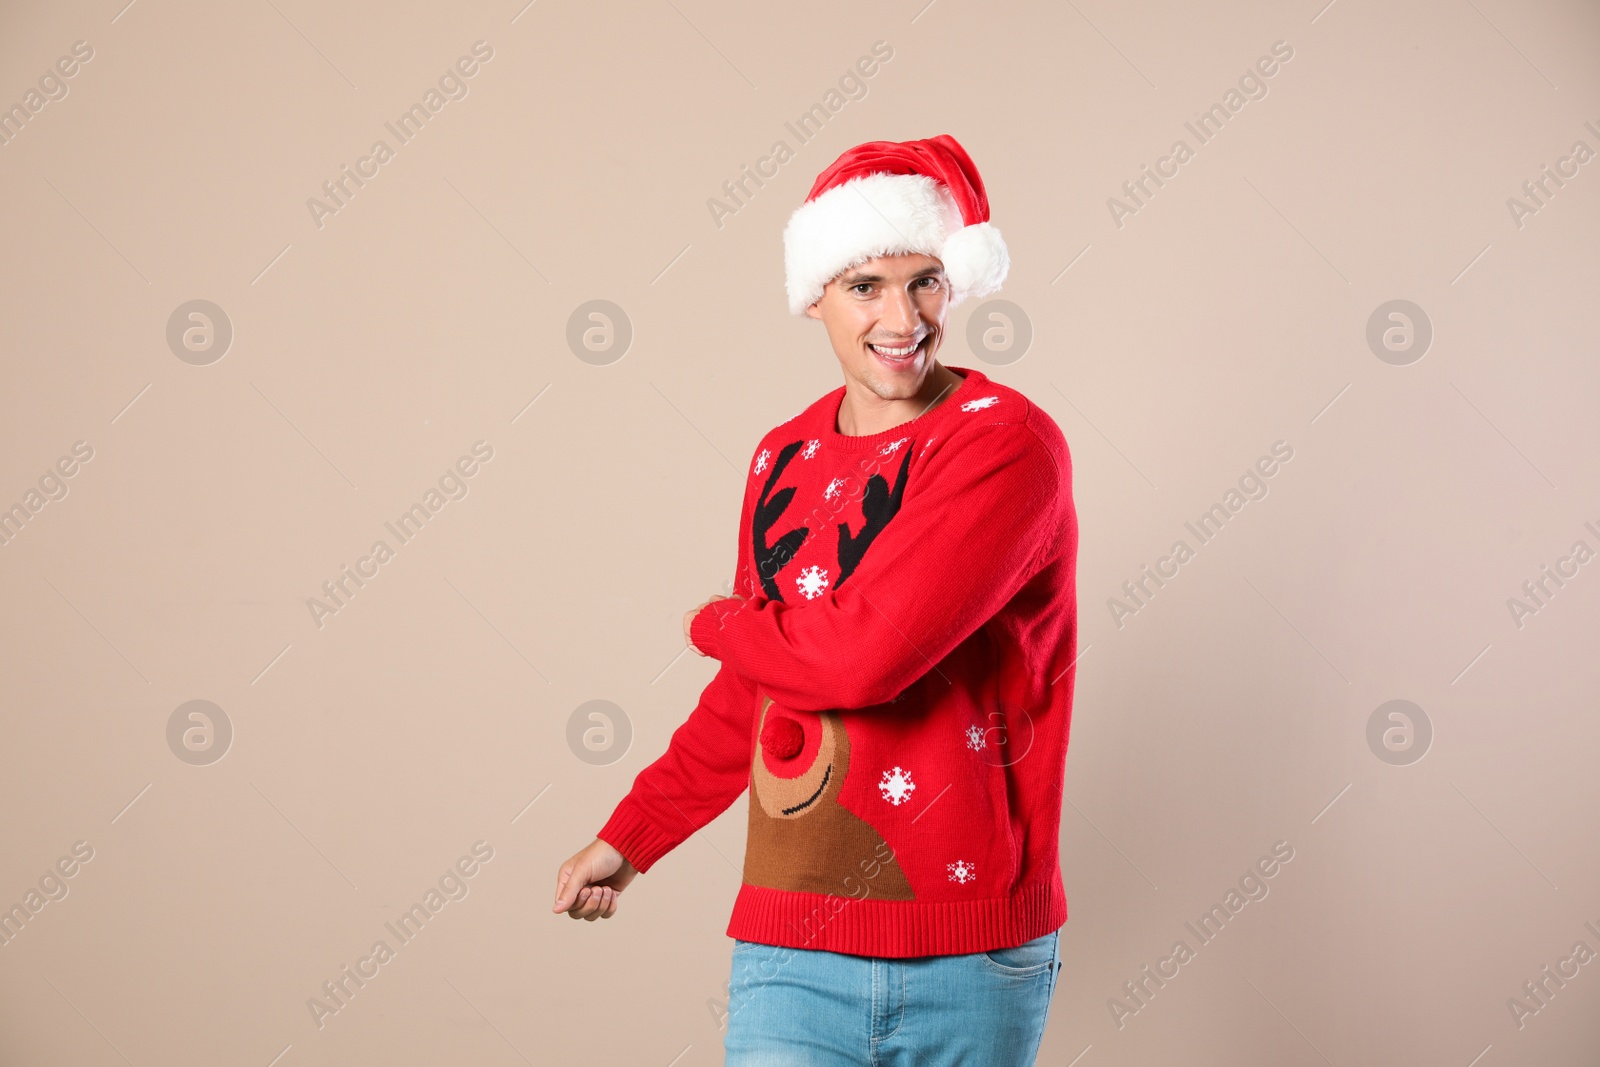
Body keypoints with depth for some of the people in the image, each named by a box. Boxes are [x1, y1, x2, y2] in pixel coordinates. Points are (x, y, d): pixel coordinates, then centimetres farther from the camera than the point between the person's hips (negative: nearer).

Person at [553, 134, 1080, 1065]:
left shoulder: (1007, 443, -10)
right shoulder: (784, 461, 9)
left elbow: (863, 657, -21)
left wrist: (720, 624, -1)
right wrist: (630, 838, 24)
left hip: (978, 958, -4)